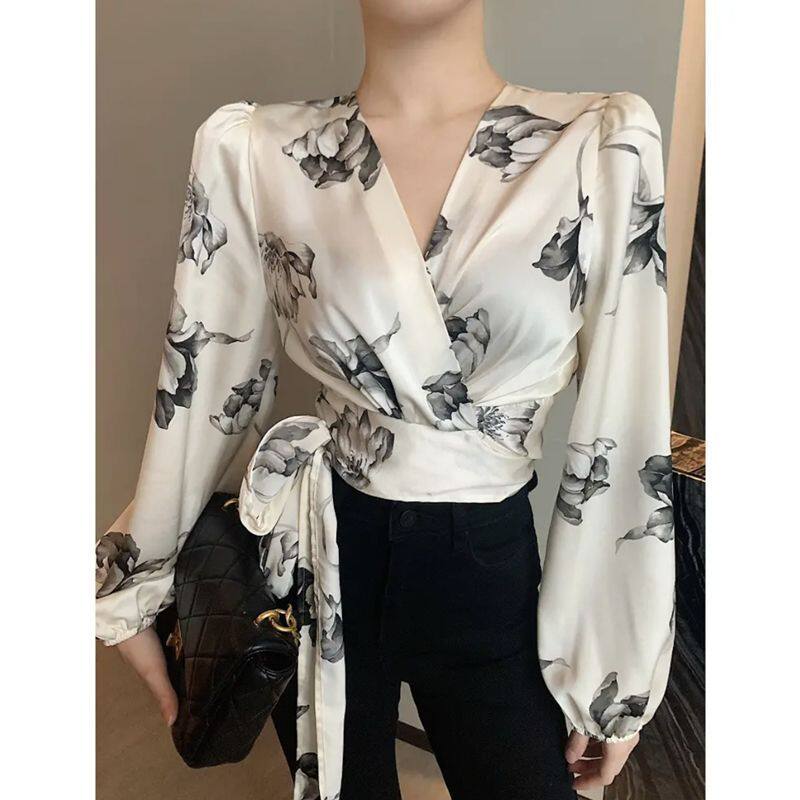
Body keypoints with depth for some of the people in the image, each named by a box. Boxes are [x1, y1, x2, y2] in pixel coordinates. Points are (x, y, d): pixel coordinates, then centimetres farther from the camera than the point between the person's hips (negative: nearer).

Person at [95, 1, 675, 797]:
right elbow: (207, 392, 0)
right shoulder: (250, 151, -8)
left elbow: (627, 434, -7)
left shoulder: (606, 143, -10)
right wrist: (140, 587, 10)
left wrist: (618, 668, 0)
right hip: (320, 559, 1)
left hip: (490, 569, 0)